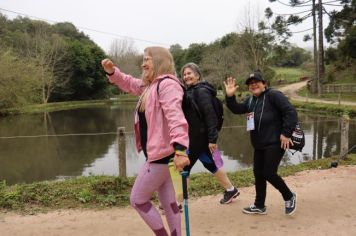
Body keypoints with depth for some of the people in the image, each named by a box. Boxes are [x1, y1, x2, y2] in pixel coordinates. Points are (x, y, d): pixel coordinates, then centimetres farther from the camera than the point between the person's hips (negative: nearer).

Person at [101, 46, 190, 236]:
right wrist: (112, 71, 11)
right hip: (158, 154, 10)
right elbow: (128, 83, 30)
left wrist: (180, 149, -44)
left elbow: (175, 117, -32)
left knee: (137, 200, 3)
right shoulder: (150, 86, 14)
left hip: (162, 154, -10)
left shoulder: (167, 84, -17)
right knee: (168, 202, 15)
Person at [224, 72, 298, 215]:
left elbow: (291, 112, -17)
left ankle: (289, 197, 19)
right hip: (259, 145, 9)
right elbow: (236, 109, 7)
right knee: (258, 173, 12)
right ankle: (259, 206, 26)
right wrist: (230, 96, -10)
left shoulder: (273, 95, -11)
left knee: (269, 173, -8)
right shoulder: (251, 100, 15)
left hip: (275, 143, -8)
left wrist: (286, 134, -20)